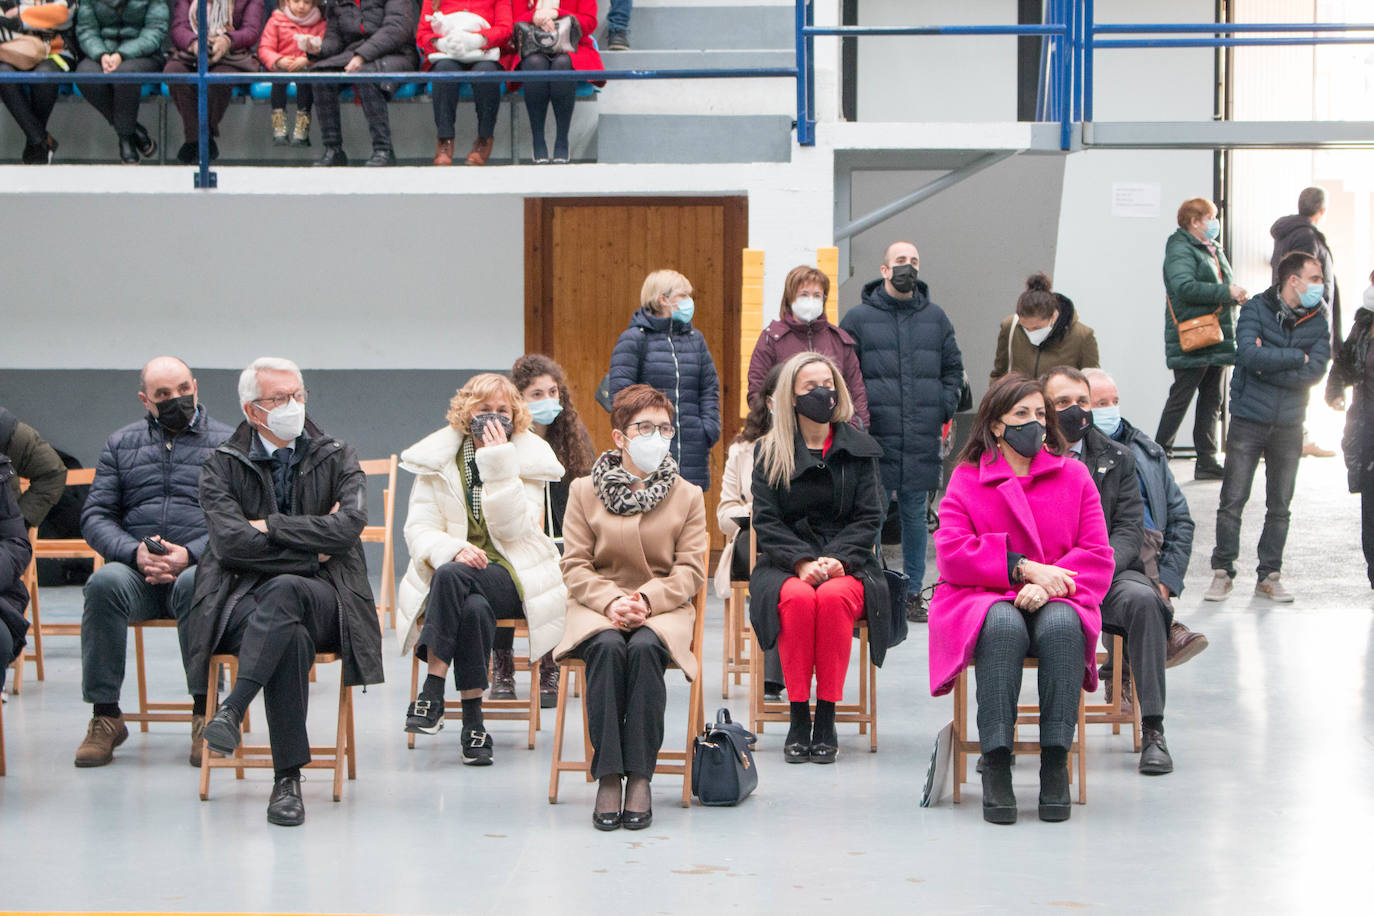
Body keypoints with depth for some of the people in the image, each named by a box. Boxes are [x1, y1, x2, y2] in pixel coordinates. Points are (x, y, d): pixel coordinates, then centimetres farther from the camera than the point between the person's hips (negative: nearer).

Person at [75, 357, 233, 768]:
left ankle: (205, 712, -29)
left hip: (199, 565, -2)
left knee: (194, 584, -38)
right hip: (134, 569, 2)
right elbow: (95, 517, 11)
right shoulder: (121, 444, 19)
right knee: (105, 583, -32)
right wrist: (135, 551, -10)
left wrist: (190, 555, -16)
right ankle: (105, 716, -25)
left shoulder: (226, 442, 11)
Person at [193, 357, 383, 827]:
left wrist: (271, 527, -7)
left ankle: (232, 710, -42)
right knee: (293, 639, -37)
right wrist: (313, 547, -6)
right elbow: (232, 541, -8)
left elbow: (347, 528, -7)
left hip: (320, 598, 1)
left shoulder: (337, 460, 11)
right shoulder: (224, 466, 9)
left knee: (285, 590, -38)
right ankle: (287, 779, -34)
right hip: (245, 598, -1)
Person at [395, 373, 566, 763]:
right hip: (453, 575, 2)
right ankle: (472, 722, -30)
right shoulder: (438, 457, 6)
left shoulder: (530, 459, 3)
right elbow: (418, 529, -1)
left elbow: (513, 530, -11)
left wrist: (500, 466, -17)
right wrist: (453, 548, -23)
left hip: (509, 576, -2)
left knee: (451, 576, -35)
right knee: (474, 609, -36)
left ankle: (432, 691, -33)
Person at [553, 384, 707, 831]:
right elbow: (575, 566, 2)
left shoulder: (687, 496, 10)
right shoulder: (585, 491, 9)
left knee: (644, 648, -35)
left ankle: (640, 777, -31)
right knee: (607, 648, -34)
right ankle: (608, 778, -32)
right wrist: (612, 600, -17)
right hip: (597, 606, 0)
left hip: (664, 607, 0)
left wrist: (645, 600, -17)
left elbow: (690, 572, 1)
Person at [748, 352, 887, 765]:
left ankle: (827, 719, -26)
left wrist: (838, 560, -14)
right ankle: (798, 719, -26)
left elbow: (868, 518, 4)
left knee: (833, 597, -34)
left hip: (847, 564, 0)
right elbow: (766, 521, 1)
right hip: (785, 564, 0)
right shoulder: (770, 452, 9)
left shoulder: (859, 449, 11)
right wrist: (803, 562, -16)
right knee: (798, 597, -34)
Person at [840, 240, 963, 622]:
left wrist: (944, 411, 8)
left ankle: (913, 592, 16)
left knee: (915, 516, 8)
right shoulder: (858, 318, 2)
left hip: (922, 441, 3)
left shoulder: (935, 318, 12)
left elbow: (953, 368, 19)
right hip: (874, 437, -3)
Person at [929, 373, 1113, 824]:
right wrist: (1024, 569, -15)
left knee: (1062, 625, -35)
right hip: (983, 598, -1)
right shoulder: (966, 479, 10)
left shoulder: (1073, 474, 14)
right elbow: (952, 554, -4)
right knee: (1003, 626, -37)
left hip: (1055, 600, 1)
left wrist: (1048, 583, -14)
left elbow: (1098, 555, 5)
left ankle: (1056, 762, -31)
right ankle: (996, 763, -36)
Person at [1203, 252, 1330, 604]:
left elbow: (1315, 371, -9)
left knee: (1280, 506, 6)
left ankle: (1269, 575, 15)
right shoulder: (1255, 310, -4)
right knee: (1232, 501, -3)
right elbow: (1249, 354, -20)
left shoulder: (1317, 322, 4)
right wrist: (1296, 357, -12)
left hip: (1289, 425, 3)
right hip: (1248, 420, -3)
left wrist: (1269, 363, -14)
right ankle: (1222, 572, 7)